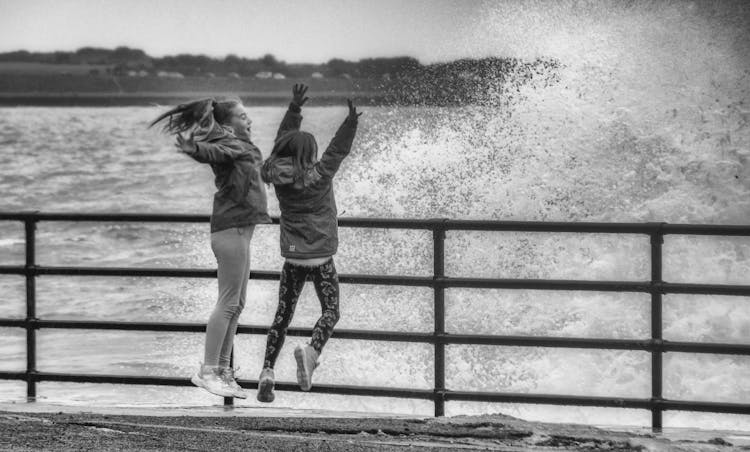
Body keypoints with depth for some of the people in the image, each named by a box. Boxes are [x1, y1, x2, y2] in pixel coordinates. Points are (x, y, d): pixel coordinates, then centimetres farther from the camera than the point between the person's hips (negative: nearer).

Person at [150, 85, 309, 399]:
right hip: (231, 229, -10)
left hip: (240, 230, 10)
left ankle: (223, 372, 14)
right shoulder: (228, 144, -9)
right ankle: (207, 371, -10)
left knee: (236, 304, 11)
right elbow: (213, 151, -34)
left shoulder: (243, 147, 20)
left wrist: (294, 110, 36)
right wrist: (194, 150, -57)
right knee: (228, 302, -10)